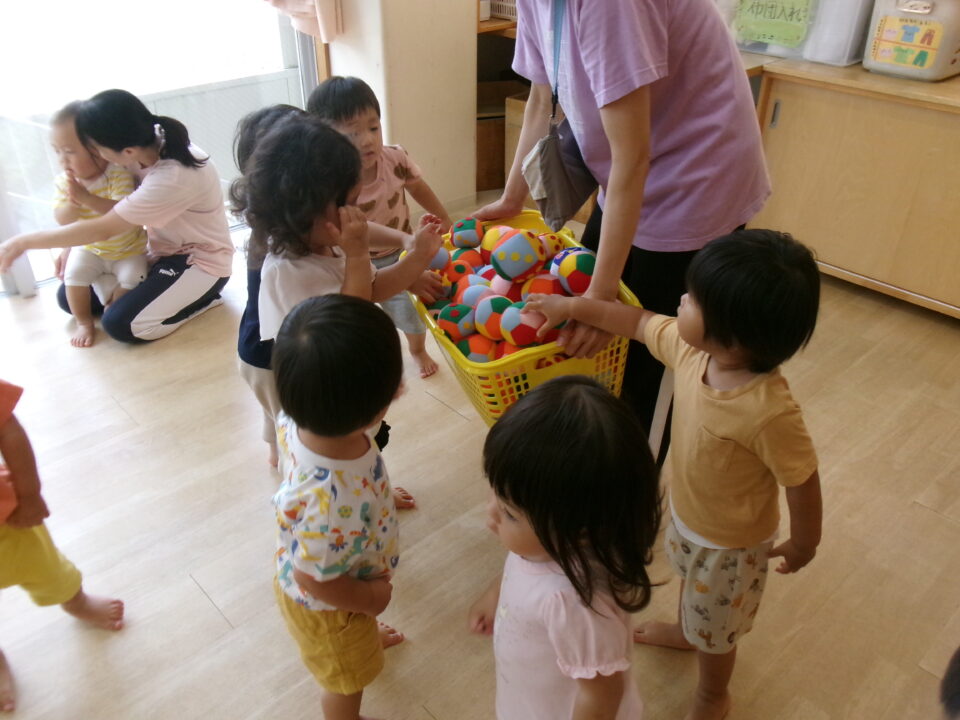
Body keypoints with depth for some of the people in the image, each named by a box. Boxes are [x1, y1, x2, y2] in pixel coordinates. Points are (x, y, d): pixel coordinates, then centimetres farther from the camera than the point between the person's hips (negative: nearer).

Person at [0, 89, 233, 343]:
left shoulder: (173, 178, -34)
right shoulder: (150, 143, -11)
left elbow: (103, 229, -25)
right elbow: (121, 212, 4)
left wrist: (24, 242, -17)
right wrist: (68, 247, -4)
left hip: (200, 262, -8)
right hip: (162, 250, 8)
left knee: (120, 324, -19)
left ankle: (203, 298, 1)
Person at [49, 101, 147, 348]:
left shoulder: (118, 174, -24)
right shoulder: (64, 181, -10)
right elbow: (61, 220, -12)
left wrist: (88, 198, -46)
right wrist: (73, 204, -33)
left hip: (130, 249, -3)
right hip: (89, 249, 3)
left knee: (132, 278, -22)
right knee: (73, 272, -17)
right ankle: (84, 321, 2)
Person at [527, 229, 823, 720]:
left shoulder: (770, 412, -41)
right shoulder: (691, 348, -22)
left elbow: (802, 481, -27)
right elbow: (639, 322, -5)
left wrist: (803, 543, -10)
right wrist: (572, 306, -3)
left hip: (730, 542, -6)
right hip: (686, 512, 7)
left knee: (713, 629, 22)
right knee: (689, 580, 37)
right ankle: (685, 630, 69)